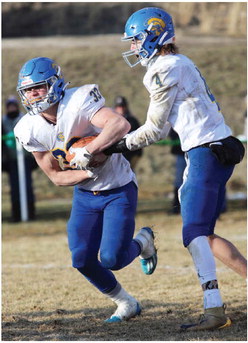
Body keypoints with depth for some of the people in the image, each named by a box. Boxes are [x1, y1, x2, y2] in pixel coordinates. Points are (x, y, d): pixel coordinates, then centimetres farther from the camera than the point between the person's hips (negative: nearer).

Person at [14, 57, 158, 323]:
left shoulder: (77, 102, -26)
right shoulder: (30, 130, -10)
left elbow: (121, 124, -42)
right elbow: (56, 176, -4)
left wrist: (87, 153, -46)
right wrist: (89, 172, -21)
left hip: (119, 190, -5)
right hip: (85, 194, 5)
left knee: (111, 259, -15)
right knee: (82, 260, -3)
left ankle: (142, 241, 21)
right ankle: (126, 304, 22)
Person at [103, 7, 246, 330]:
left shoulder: (164, 70, -10)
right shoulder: (181, 64, 19)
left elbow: (155, 130, -5)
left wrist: (116, 146, 2)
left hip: (207, 151, -10)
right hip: (218, 149, 10)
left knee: (195, 233, -14)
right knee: (204, 235, 11)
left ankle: (214, 310, -21)